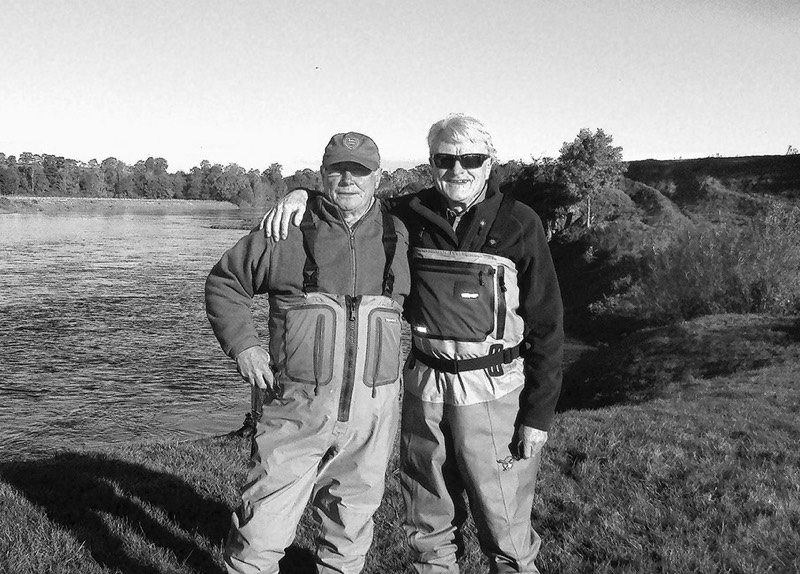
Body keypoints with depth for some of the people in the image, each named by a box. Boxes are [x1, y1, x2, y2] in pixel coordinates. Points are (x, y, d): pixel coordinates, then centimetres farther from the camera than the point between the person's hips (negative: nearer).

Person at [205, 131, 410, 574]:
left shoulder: (398, 237, 7)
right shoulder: (286, 231, -1)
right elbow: (223, 282, 9)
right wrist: (242, 343, -4)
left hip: (372, 413, 3)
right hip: (298, 408, -2)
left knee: (351, 524, 16)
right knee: (263, 527, -2)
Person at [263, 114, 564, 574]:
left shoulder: (519, 224, -7)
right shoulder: (412, 216, 3)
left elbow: (546, 323, -5)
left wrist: (539, 414, -8)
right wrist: (303, 196, -5)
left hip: (492, 390, -3)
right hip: (424, 385, 4)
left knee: (507, 534, 5)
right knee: (429, 527, 17)